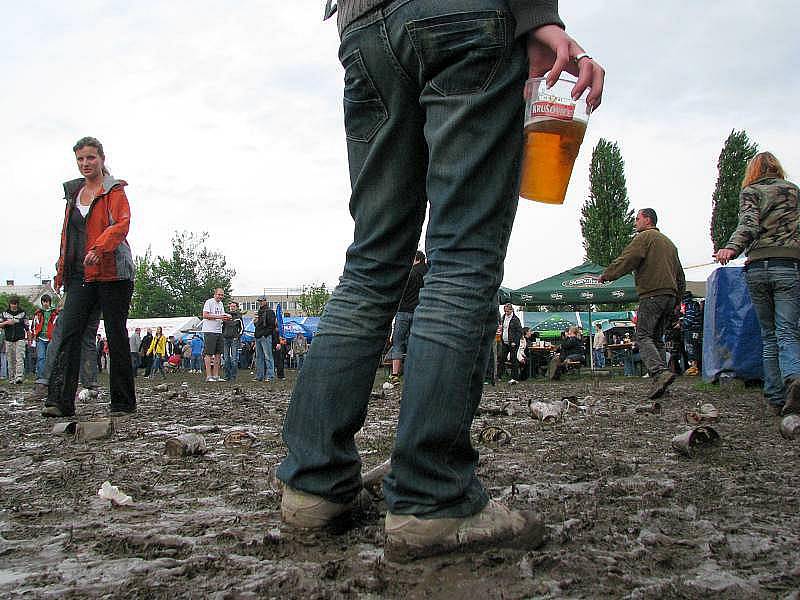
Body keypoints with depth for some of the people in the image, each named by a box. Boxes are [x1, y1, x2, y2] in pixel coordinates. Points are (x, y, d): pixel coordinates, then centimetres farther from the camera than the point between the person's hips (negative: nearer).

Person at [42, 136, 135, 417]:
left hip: (111, 272, -5)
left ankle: (123, 403, 7)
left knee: (116, 335, -1)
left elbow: (122, 224, -14)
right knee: (69, 331, -8)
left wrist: (99, 248, -29)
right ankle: (59, 400, -11)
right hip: (80, 274, 5)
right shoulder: (73, 192, 21)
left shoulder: (114, 190, 1)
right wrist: (62, 269, 19)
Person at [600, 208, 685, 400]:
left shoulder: (644, 236, -1)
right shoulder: (669, 242, 26)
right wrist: (677, 301, 29)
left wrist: (606, 275, 3)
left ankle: (660, 372, -30)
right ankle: (660, 383, 2)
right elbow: (680, 276, 28)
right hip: (670, 296, 8)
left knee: (643, 336, -10)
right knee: (657, 338, 10)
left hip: (652, 294, -8)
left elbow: (626, 260, -10)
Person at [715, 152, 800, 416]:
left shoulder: (749, 192, 8)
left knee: (768, 335, 9)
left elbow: (749, 224, -12)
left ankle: (776, 398, 5)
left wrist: (731, 248, -26)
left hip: (757, 268, 0)